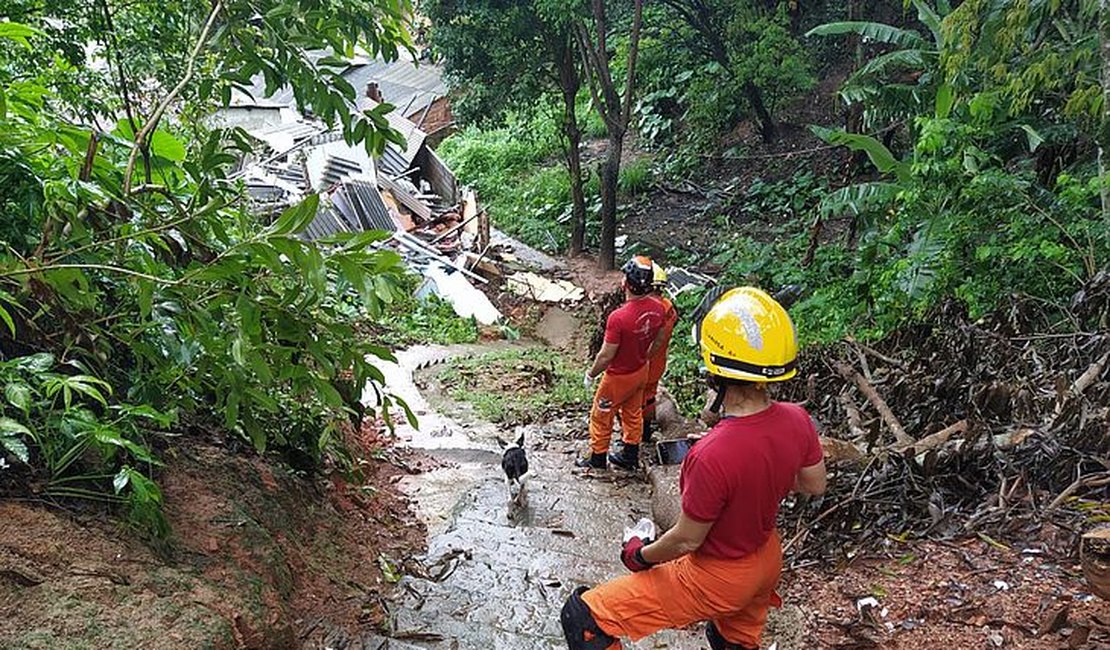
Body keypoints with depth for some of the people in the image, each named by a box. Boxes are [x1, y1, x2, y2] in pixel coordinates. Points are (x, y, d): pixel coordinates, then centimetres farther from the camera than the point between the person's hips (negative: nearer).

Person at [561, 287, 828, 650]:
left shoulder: (713, 456, -39)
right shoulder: (796, 419, -18)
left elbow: (686, 540, -24)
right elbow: (814, 485, 1)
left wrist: (641, 555, -4)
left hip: (718, 580, -7)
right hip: (768, 563, 7)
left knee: (583, 619, 0)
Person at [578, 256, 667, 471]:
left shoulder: (618, 317, -35)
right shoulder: (657, 308, -14)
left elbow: (606, 356, -26)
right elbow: (658, 340, 3)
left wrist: (591, 374, -8)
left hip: (619, 378, -6)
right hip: (642, 372, 6)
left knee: (601, 416, 16)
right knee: (633, 414, 25)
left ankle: (598, 458, 33)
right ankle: (630, 456, 40)